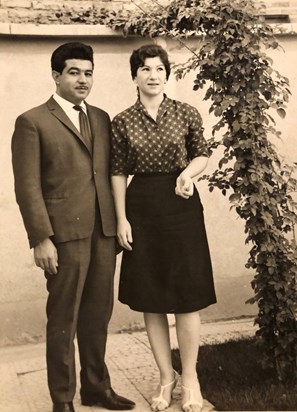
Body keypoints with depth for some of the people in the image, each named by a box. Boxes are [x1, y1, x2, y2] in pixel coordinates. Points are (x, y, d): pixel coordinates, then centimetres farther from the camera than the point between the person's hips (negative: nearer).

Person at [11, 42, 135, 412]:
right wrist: (41, 239, -13)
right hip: (65, 234, -5)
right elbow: (27, 186, -7)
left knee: (98, 315, 14)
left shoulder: (101, 118, 15)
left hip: (104, 233, 5)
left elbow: (109, 174, 15)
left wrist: (118, 223, 9)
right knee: (63, 320, 4)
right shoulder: (33, 122, -2)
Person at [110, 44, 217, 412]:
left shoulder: (187, 113, 1)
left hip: (181, 206, -1)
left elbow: (201, 154, 9)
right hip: (141, 208, 1)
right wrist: (121, 219, -3)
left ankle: (190, 378, 19)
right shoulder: (122, 122, 2)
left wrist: (189, 173, -12)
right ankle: (165, 376, 24)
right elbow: (119, 173, 3)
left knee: (186, 296, 2)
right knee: (150, 299, 8)